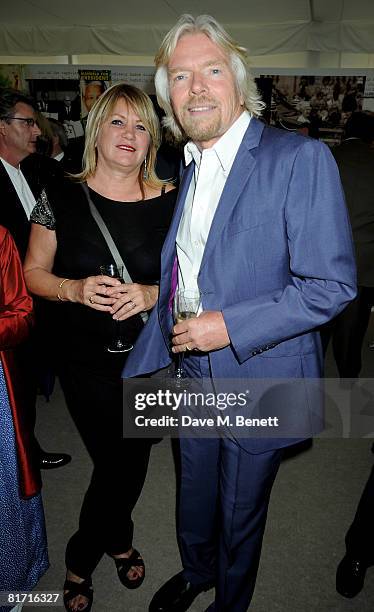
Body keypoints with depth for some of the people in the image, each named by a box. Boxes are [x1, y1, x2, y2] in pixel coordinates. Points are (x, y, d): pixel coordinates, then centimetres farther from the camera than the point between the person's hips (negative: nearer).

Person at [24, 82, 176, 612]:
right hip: (87, 360, -2)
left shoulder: (170, 201, -4)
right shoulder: (62, 198, -5)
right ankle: (118, 540, 42)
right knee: (118, 461, 5)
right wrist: (75, 289, -18)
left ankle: (82, 557, 47)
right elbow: (34, 273, 1)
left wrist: (152, 294, -19)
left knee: (132, 460, 16)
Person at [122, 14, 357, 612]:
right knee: (193, 499, 27)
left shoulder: (301, 158, -16)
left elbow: (331, 285, -19)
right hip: (193, 377, 6)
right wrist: (141, 365, 12)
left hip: (259, 382, -5)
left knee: (239, 515, 19)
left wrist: (230, 326, -23)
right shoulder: (184, 170, 6)